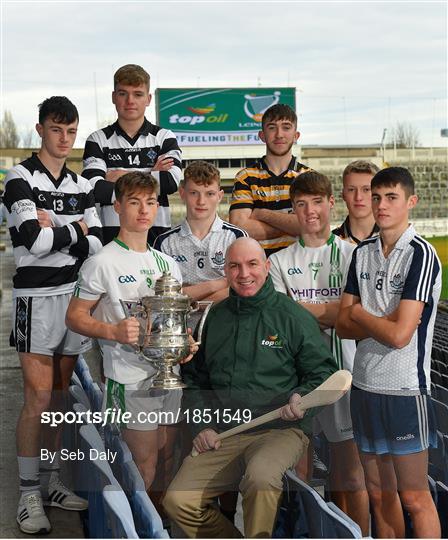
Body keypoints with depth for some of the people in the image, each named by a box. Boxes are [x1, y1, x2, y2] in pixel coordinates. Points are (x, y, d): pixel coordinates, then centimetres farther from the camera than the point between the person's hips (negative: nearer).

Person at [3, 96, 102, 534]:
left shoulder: (81, 185, 13)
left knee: (59, 396, 11)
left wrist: (54, 232, -9)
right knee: (38, 398, -7)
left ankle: (50, 482, 21)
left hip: (76, 294, 6)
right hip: (37, 297, -6)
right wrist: (75, 229, -4)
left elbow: (96, 244, 4)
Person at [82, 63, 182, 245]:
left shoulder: (164, 138, 10)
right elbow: (94, 189, -9)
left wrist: (124, 176, -5)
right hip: (112, 234, 0)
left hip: (156, 232, 1)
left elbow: (172, 182, -8)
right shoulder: (98, 140, 8)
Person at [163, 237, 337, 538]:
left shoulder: (293, 316, 1)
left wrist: (302, 397, -17)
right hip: (223, 436, 4)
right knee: (178, 501, -14)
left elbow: (324, 373, 4)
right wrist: (201, 426, 11)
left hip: (280, 431, -4)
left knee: (260, 476, -37)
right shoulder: (216, 317, 14)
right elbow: (196, 378, 24)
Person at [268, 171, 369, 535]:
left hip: (342, 370, -2)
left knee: (351, 474, -1)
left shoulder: (351, 254, 6)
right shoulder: (280, 261, 12)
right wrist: (328, 312, -9)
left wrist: (305, 308, -9)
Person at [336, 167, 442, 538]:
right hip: (365, 383, 6)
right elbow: (343, 325, 6)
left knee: (413, 497, 1)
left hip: (405, 388, -6)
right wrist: (381, 321, -11)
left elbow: (399, 335, -20)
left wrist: (360, 314, -3)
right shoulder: (363, 253, 9)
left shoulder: (421, 254, -13)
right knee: (380, 493, 15)